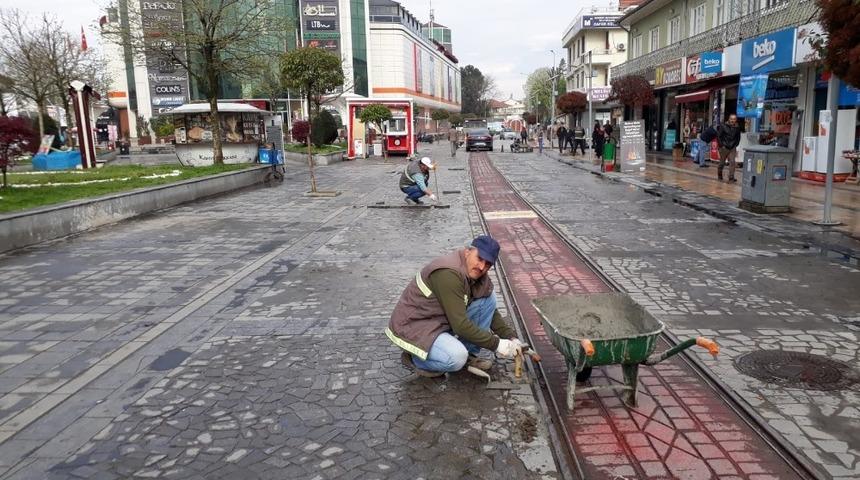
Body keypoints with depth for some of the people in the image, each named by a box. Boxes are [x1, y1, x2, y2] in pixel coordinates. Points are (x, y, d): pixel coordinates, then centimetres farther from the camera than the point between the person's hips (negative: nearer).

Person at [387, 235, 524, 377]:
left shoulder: (476, 274, -1)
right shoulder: (449, 273, -30)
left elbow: (491, 311, 11)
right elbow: (460, 325, -29)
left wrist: (511, 337, -1)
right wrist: (496, 344, -22)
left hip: (443, 321, 9)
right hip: (413, 327, -9)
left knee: (489, 299, -2)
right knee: (456, 358, -33)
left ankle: (469, 355, 5)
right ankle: (413, 358, -3)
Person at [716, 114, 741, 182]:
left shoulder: (737, 128, 5)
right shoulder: (723, 126, -6)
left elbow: (738, 138, 17)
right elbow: (718, 136, -5)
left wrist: (735, 145, 7)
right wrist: (721, 145, -9)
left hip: (732, 148, 2)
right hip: (724, 148, -2)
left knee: (732, 162, -8)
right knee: (722, 162, 8)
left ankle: (731, 178, -8)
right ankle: (719, 176, 29)